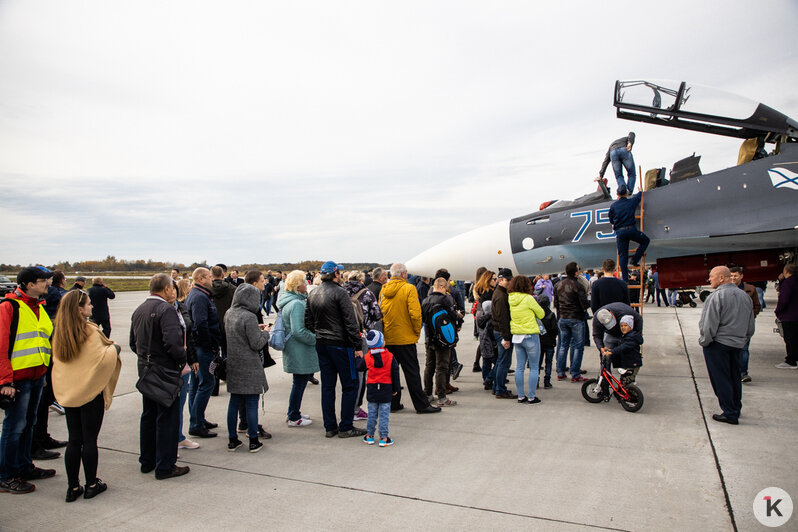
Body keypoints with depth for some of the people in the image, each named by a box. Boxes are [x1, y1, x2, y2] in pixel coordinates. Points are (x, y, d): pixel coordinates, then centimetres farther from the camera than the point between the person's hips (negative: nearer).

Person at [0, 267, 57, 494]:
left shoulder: (38, 308, 14)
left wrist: (45, 372, 18)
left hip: (37, 376, 8)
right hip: (18, 378, -8)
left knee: (28, 424, 17)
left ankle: (24, 467, 28)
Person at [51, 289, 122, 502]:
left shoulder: (59, 332, 4)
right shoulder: (90, 331, -17)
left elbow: (58, 360, 15)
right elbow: (102, 359, -19)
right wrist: (114, 349, 0)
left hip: (68, 393, 6)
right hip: (90, 392, -6)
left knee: (74, 440, 12)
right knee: (90, 440, 5)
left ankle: (73, 487, 17)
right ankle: (91, 485, 15)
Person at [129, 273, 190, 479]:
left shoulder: (138, 311, 9)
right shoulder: (166, 310, -19)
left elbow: (133, 343, 15)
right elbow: (173, 341, -28)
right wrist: (183, 361, -14)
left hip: (145, 369, 9)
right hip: (165, 370, -9)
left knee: (148, 416, 19)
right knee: (167, 418, 1)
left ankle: (147, 461, 30)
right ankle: (165, 467, 8)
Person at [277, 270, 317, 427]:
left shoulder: (289, 301, 12)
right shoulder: (297, 304, -22)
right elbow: (299, 331, -26)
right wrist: (316, 339, -15)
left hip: (294, 349, 10)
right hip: (299, 351, -10)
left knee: (300, 381, 20)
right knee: (300, 382, 2)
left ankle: (293, 413, 32)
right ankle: (294, 418, 15)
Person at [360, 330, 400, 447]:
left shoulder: (367, 358, -6)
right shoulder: (390, 357, -8)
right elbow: (395, 374, -3)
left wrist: (358, 358, 26)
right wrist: (395, 389, 7)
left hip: (371, 391, 2)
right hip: (386, 390, -2)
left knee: (372, 414, 13)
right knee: (384, 414, 4)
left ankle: (369, 436, 21)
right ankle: (383, 438, 7)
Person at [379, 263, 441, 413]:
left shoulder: (383, 290, 5)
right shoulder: (409, 288, -12)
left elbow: (379, 312, 10)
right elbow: (415, 313, -17)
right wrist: (417, 331, -3)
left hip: (388, 337, 6)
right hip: (405, 338, -5)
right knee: (412, 372, 1)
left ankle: (393, 403, 19)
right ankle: (422, 405, 7)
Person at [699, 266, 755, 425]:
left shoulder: (716, 297, -18)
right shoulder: (745, 296, 7)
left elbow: (709, 325, -18)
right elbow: (751, 326, 15)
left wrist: (704, 341, -4)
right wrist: (743, 340, 25)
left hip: (718, 343, -7)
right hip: (737, 344, 8)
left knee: (721, 379, 1)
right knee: (734, 377, 18)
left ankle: (730, 413, 5)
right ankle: (736, 409, 29)